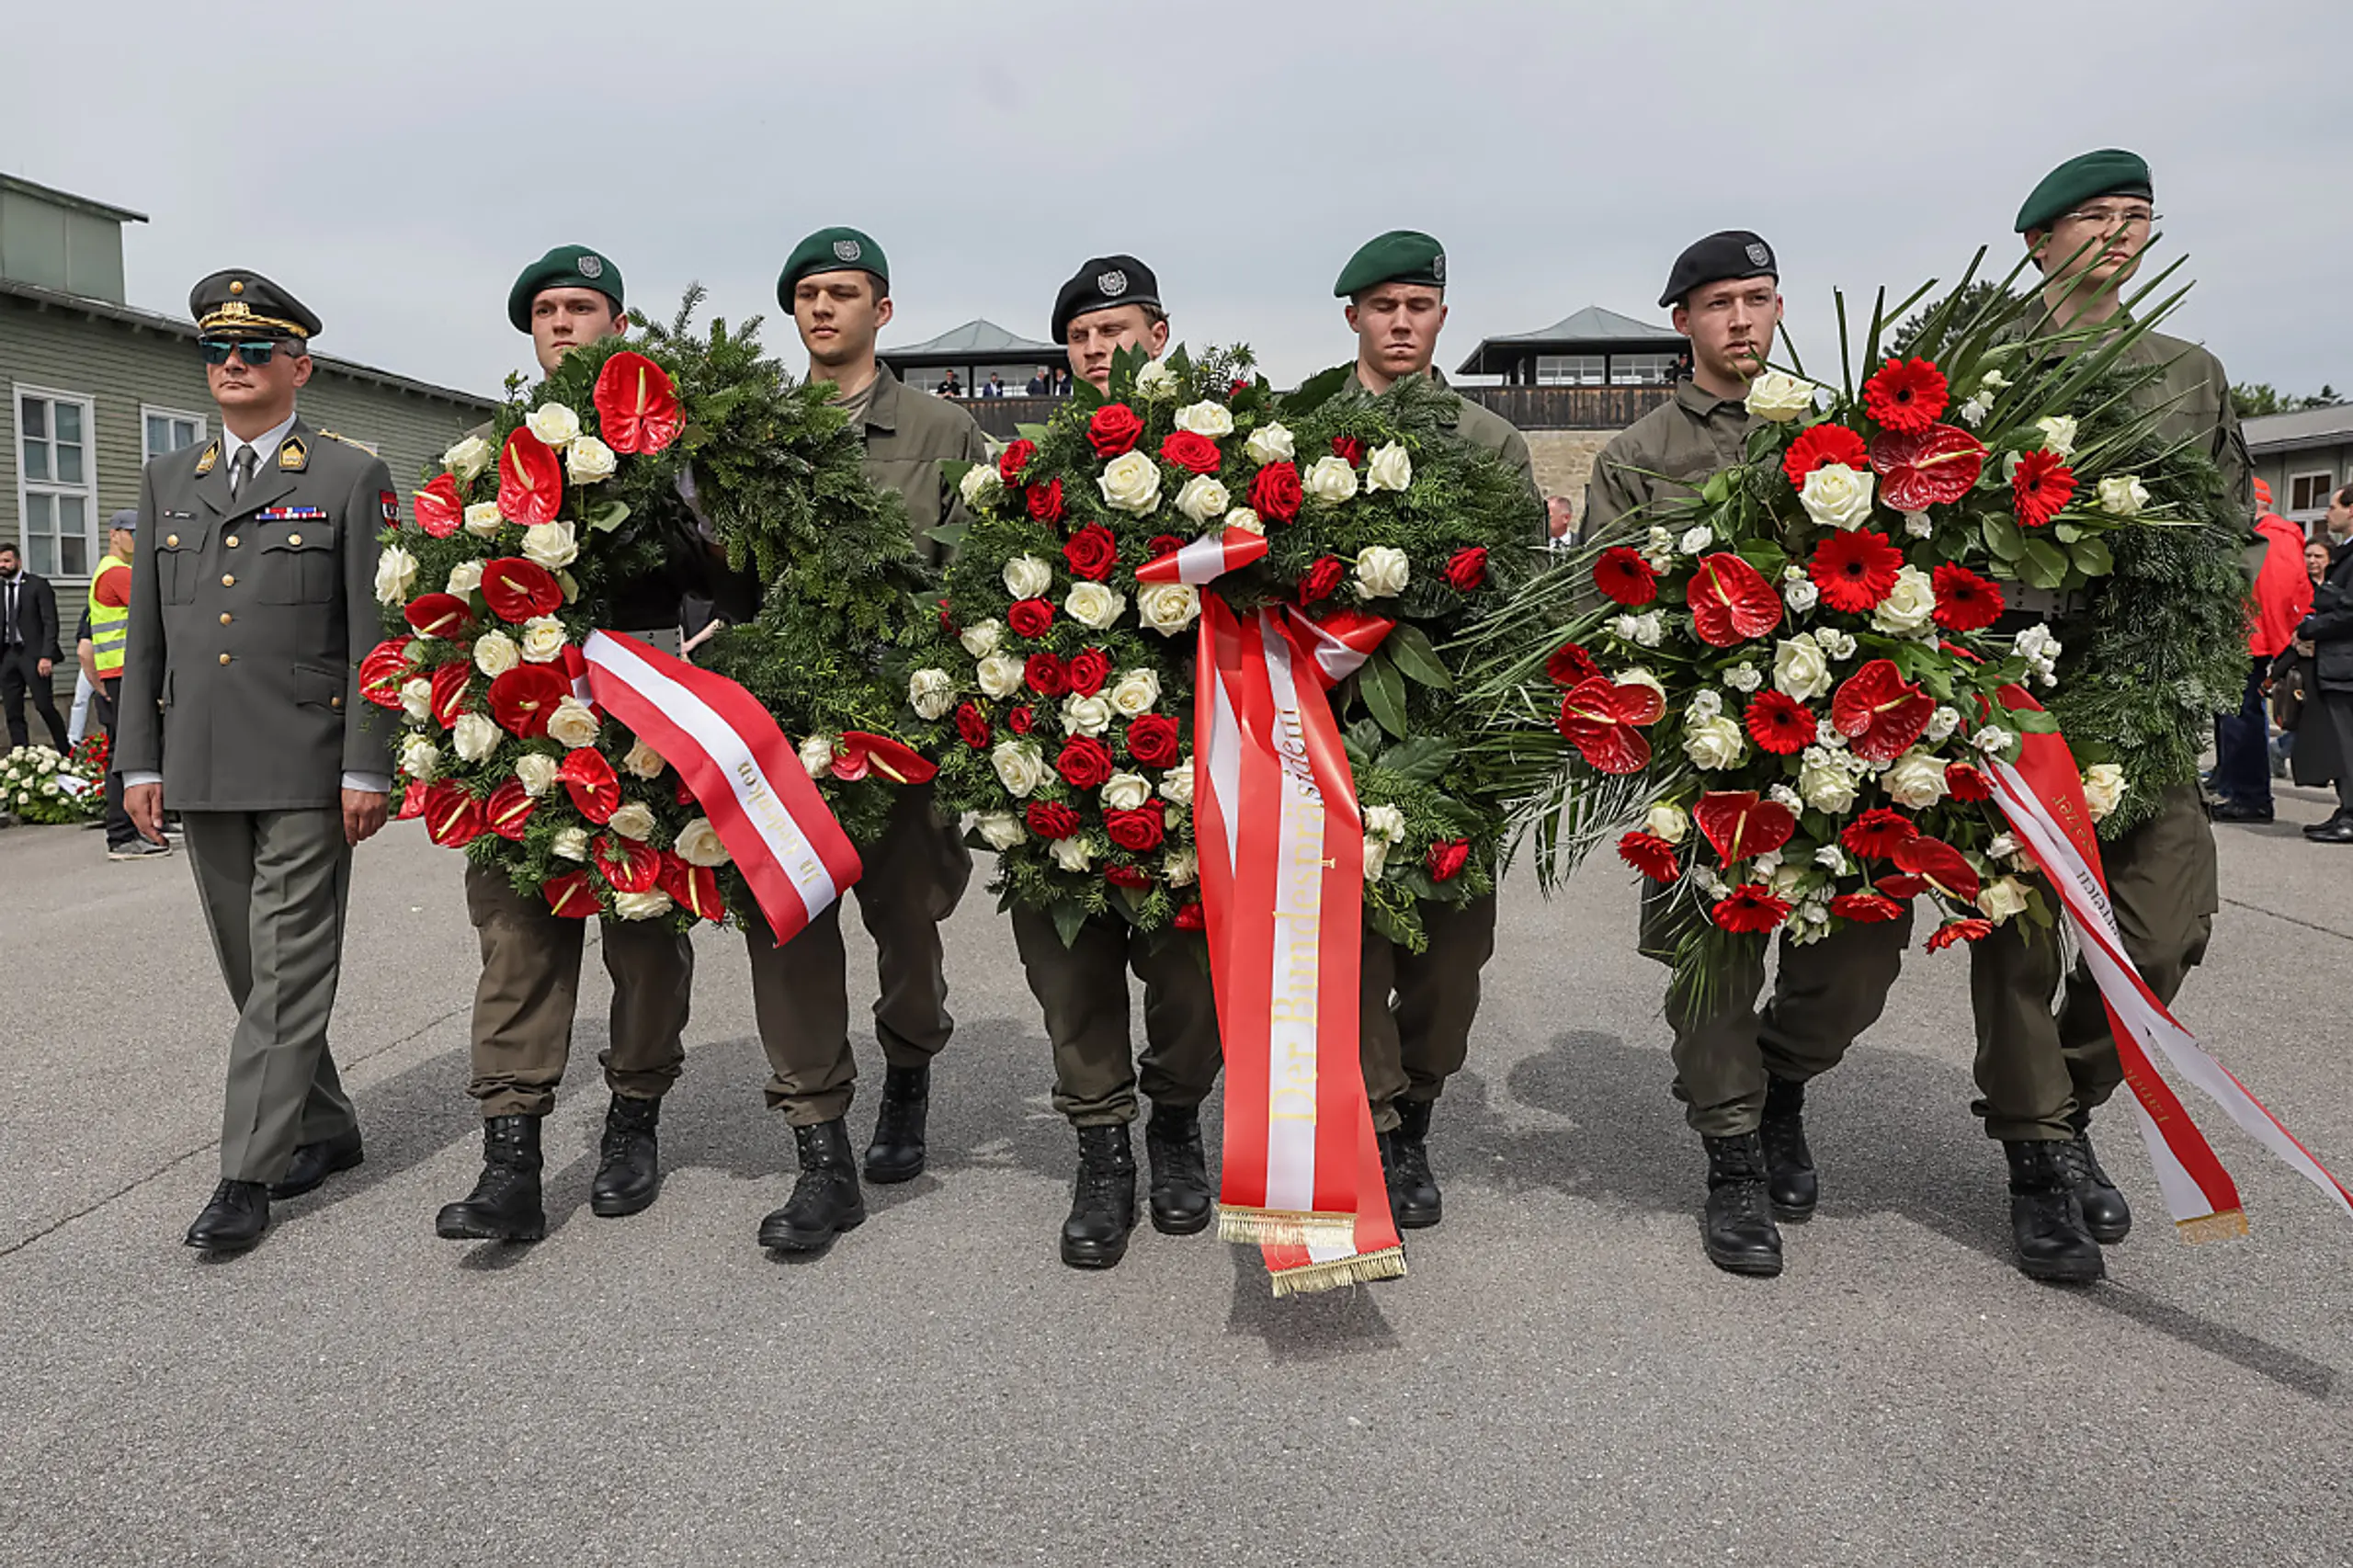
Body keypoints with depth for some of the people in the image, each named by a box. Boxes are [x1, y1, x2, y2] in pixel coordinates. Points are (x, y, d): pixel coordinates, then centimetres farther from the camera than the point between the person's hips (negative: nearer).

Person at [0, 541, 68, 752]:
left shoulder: (38, 585, -2)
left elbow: (50, 623, -7)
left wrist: (46, 656, -15)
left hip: (32, 654, -5)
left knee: (45, 706, -8)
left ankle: (66, 752, 4)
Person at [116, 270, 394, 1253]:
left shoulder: (352, 478, 0)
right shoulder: (167, 481, 15)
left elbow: (374, 636, -6)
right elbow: (145, 635, 14)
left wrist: (367, 769, -11)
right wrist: (140, 762, 8)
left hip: (307, 769, -5)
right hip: (200, 768, 6)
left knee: (289, 971, -3)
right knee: (251, 970, 12)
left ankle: (247, 1177, 3)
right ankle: (325, 1128, 27)